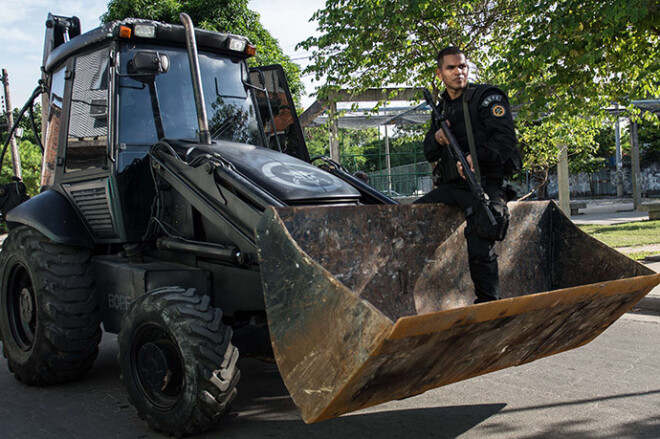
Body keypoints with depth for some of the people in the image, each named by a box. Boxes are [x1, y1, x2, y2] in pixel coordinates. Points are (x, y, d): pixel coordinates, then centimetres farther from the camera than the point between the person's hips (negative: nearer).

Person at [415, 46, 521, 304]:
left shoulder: (487, 97, 1)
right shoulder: (441, 108, 19)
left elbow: (506, 139, -11)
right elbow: (429, 154, 19)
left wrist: (475, 156, -27)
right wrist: (437, 139, -4)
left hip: (484, 184, -6)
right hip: (450, 187, 6)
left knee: (480, 251, -19)